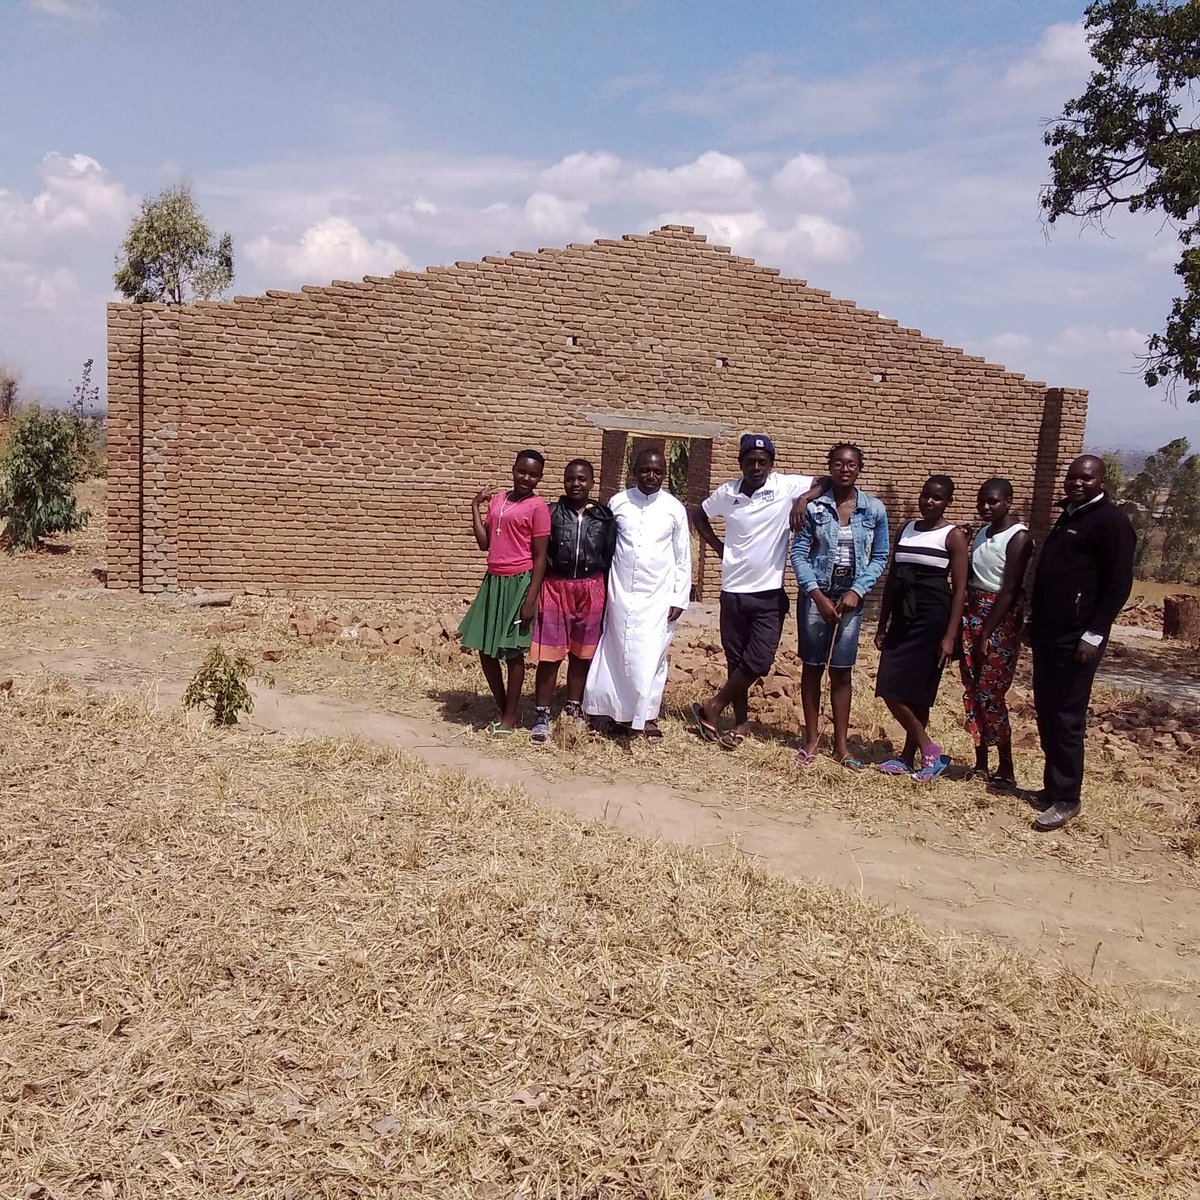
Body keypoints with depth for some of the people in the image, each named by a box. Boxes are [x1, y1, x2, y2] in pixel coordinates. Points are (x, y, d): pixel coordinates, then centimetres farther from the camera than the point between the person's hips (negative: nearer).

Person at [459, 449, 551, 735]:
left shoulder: (538, 506, -8)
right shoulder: (496, 499, 10)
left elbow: (540, 557, -9)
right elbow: (484, 543, 8)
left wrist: (531, 599, -14)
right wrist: (476, 507, 5)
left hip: (518, 583, -6)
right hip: (493, 582, 6)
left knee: (513, 651, 3)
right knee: (486, 649, 11)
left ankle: (510, 718, 16)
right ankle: (503, 710, 28)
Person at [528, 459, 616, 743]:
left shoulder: (604, 516, 4)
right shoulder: (551, 512, 1)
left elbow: (610, 557, 7)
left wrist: (607, 595, 4)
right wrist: (535, 592, -4)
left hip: (590, 590, 2)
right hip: (555, 587, -2)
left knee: (581, 653, 11)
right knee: (550, 655, -1)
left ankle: (573, 710, 24)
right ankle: (542, 716, 7)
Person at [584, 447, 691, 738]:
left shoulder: (674, 508, 0)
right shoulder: (618, 502, 2)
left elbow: (683, 558, 3)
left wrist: (680, 598, -1)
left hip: (658, 596, -1)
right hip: (621, 593, 1)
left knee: (651, 656, -2)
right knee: (620, 654, 4)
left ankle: (648, 714, 10)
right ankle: (623, 713, 14)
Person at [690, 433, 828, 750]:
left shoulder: (787, 486, -6)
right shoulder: (726, 493, 1)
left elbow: (829, 482, -2)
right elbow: (698, 515, 18)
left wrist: (804, 498, -19)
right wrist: (717, 546, 6)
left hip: (770, 594, -2)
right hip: (733, 592, 2)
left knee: (759, 662, -8)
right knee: (736, 661, 8)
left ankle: (712, 707, 9)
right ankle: (741, 721, 21)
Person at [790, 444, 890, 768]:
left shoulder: (874, 510, 0)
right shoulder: (814, 506, -4)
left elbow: (879, 558, 4)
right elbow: (799, 553, -4)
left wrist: (856, 591, -8)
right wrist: (818, 595, -13)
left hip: (851, 596, 1)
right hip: (816, 594, 0)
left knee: (841, 670, 5)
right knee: (812, 666, 5)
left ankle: (841, 744, 14)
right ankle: (811, 738, 17)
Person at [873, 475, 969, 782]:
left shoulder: (953, 536, -4)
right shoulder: (906, 530, 13)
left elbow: (960, 589, -7)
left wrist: (950, 636, -14)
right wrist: (882, 625, 13)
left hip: (932, 618, -6)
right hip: (903, 617, 7)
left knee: (916, 690, -7)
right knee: (889, 688, 3)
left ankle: (911, 756, 9)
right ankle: (927, 751, 15)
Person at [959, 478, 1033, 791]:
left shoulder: (1018, 537, -11)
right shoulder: (981, 532, 13)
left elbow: (1009, 591, -16)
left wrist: (985, 634, -18)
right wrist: (962, 623, 4)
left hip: (1001, 620, -7)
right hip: (972, 615, 7)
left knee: (990, 694, -7)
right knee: (972, 692, 7)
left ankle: (1006, 770, 3)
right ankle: (981, 763, 16)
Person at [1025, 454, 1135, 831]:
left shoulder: (1111, 521, -9)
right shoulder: (1068, 516, 18)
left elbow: (1119, 584, -15)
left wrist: (1094, 634, -19)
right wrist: (1034, 622, 21)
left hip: (1077, 637, -9)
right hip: (1048, 631, 9)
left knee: (1067, 717, -5)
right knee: (1046, 713, 11)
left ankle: (1066, 798, 4)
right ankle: (1053, 786, 22)